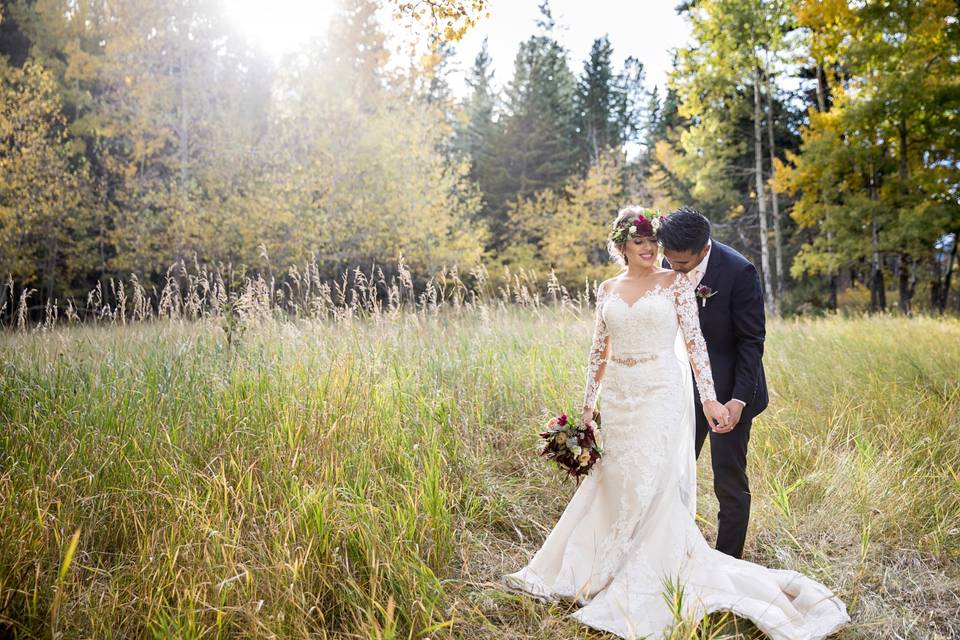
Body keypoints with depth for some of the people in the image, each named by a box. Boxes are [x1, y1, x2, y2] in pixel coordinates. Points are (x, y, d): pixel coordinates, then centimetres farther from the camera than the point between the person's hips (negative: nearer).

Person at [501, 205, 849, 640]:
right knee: (615, 484, 9)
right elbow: (599, 351, 13)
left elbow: (694, 340, -7)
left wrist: (709, 397, -15)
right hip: (618, 397, 4)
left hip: (662, 393, -4)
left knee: (652, 486, -3)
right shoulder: (607, 289, 10)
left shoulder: (676, 282, -1)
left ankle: (642, 587, 12)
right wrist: (588, 404, 12)